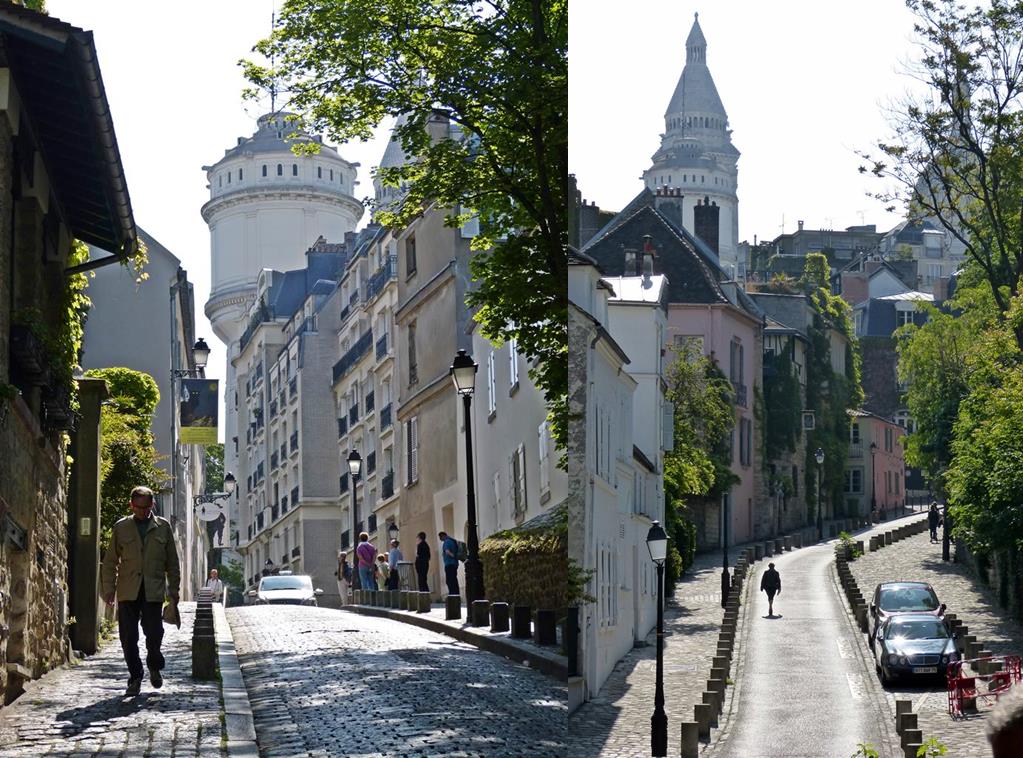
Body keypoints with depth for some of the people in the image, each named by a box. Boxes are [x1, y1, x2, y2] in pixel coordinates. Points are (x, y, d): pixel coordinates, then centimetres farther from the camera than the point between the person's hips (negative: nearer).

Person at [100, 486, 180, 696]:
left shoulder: (163, 527, 9)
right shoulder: (121, 528, 8)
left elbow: (172, 562, 12)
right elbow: (110, 561, 11)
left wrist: (174, 590, 9)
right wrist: (109, 589, 4)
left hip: (153, 591, -1)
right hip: (128, 591, 1)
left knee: (154, 632, -6)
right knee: (128, 637, -1)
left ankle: (154, 666, 22)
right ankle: (135, 677, 11)